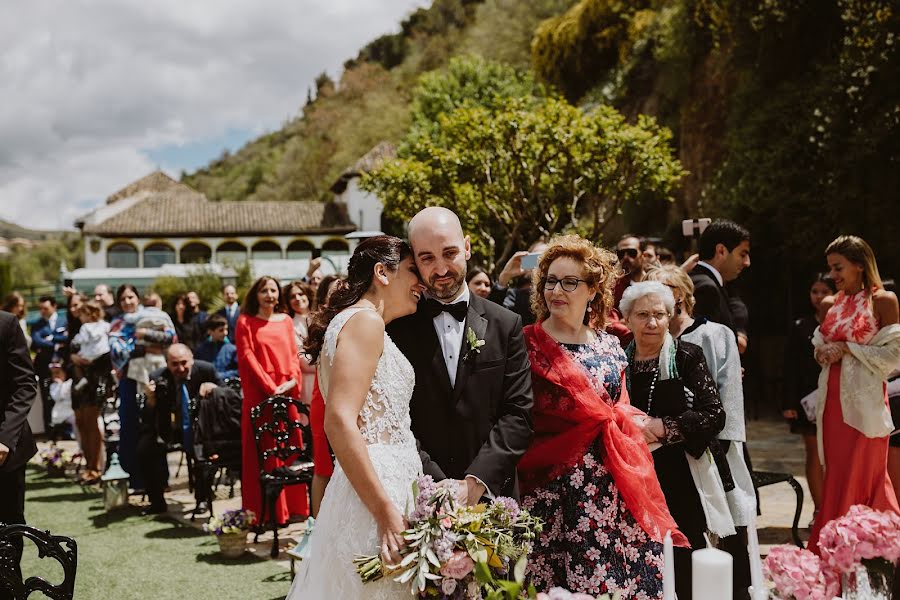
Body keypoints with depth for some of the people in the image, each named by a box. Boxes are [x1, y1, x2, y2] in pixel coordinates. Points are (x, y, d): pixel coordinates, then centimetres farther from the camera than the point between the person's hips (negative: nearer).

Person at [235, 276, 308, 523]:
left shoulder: (285, 320, 14)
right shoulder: (245, 322, 2)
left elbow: (293, 353, 11)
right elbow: (247, 357, -6)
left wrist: (293, 380, -7)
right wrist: (270, 387, -14)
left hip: (287, 393, 4)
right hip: (259, 394, -4)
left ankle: (290, 505, 14)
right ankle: (264, 510, 1)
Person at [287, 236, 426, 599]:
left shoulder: (355, 321, 19)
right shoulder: (365, 321, -10)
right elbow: (340, 422, -21)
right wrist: (386, 512, -23)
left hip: (379, 488, 10)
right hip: (376, 491, -10)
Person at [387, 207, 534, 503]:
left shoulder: (506, 325, 3)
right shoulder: (396, 327, -1)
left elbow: (518, 415, -2)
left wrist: (476, 482, -14)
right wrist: (438, 487, -17)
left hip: (491, 496, 1)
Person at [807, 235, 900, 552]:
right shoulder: (832, 303, 12)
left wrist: (848, 349, -13)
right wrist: (822, 353, 0)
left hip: (864, 400, -6)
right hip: (833, 399, 6)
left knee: (857, 477, -2)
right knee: (838, 475, 10)